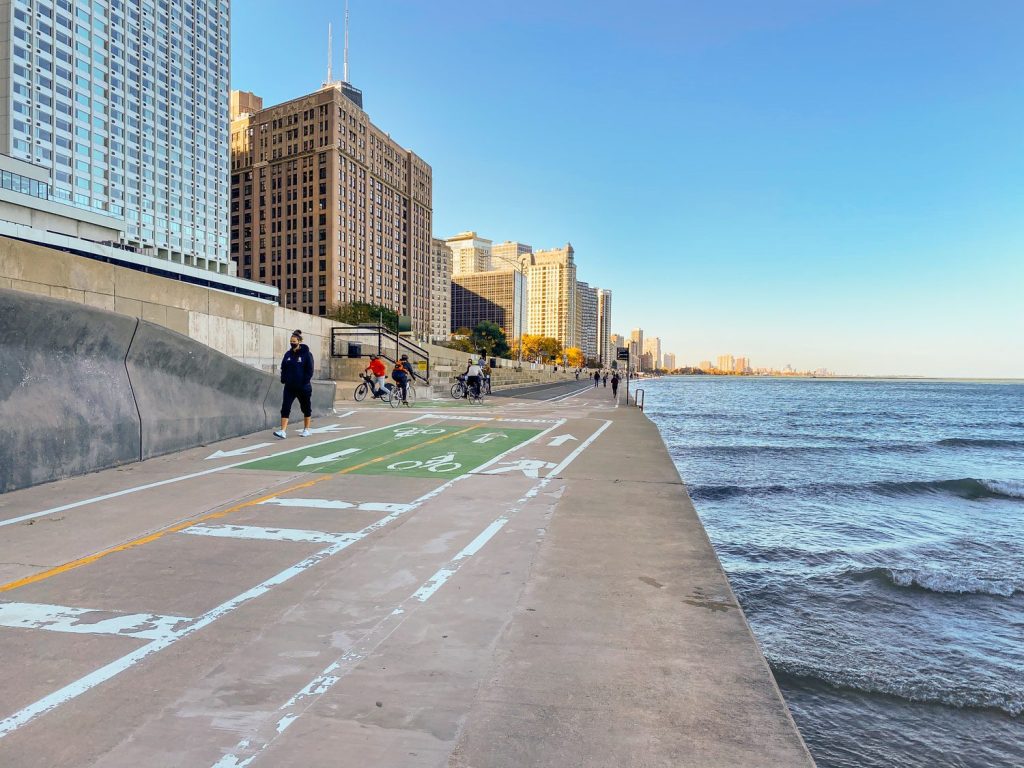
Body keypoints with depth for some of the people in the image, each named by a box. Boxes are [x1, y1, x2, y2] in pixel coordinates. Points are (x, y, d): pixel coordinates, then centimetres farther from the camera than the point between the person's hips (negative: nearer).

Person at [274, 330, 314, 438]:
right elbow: (283, 368, 14)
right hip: (289, 387, 4)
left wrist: (305, 383, -15)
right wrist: (284, 380, 0)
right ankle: (283, 431, -9)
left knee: (306, 409, 10)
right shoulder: (288, 354, 8)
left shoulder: (306, 354, -7)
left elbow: (309, 370, -9)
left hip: (303, 388, -4)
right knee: (285, 408, -7)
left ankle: (306, 430, 24)